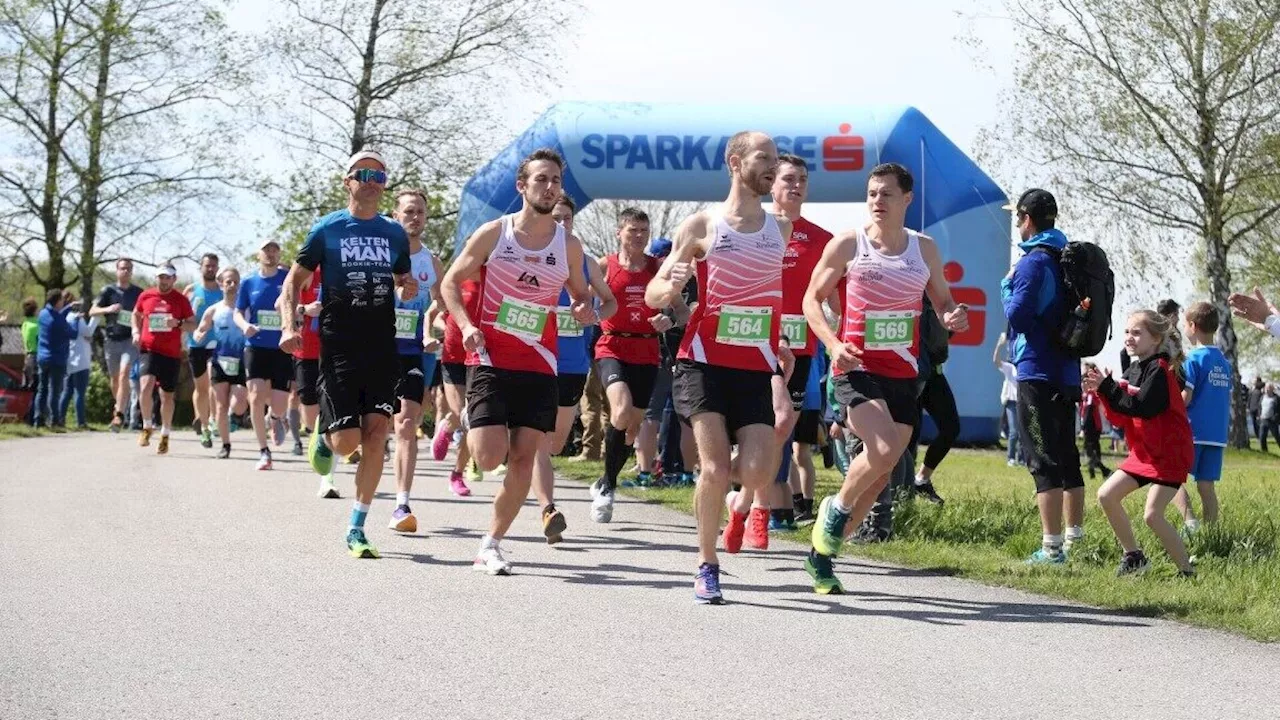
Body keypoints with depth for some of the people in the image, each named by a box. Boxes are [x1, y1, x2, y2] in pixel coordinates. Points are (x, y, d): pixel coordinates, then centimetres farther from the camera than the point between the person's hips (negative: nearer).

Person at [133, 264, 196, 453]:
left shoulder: (181, 299, 1)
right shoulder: (146, 296, 5)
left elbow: (193, 324, 5)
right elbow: (136, 315, 21)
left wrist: (178, 324, -15)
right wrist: (136, 332, 4)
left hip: (171, 353, 0)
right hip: (148, 349, 0)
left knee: (167, 395, 8)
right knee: (146, 386, -23)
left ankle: (165, 436, 24)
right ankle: (147, 427, -7)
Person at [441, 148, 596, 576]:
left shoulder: (569, 246, 5)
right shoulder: (493, 234, -2)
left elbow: (580, 293, 19)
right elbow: (450, 282, 3)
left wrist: (585, 310, -5)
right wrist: (466, 325, -14)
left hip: (538, 365, 3)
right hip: (490, 360, -3)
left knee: (523, 458, -1)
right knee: (490, 458, -13)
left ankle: (490, 546, 11)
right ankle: (472, 424, 24)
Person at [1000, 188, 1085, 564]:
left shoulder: (1035, 261, -13)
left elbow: (1018, 316, -18)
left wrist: (1007, 286, -2)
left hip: (1037, 374, -9)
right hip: (1067, 373, 9)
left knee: (1044, 461, -8)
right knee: (1067, 459, 15)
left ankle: (1051, 547, -10)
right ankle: (1076, 537, 20)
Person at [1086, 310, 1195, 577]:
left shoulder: (1159, 370, -15)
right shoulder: (1132, 371, 10)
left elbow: (1142, 407, -28)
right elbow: (1120, 418, 7)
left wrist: (1108, 387, -27)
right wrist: (1103, 391, -8)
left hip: (1169, 453, -9)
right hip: (1143, 452, 9)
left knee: (1152, 515, -17)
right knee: (1107, 495, 2)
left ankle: (1186, 570, -6)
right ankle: (1133, 556, 14)